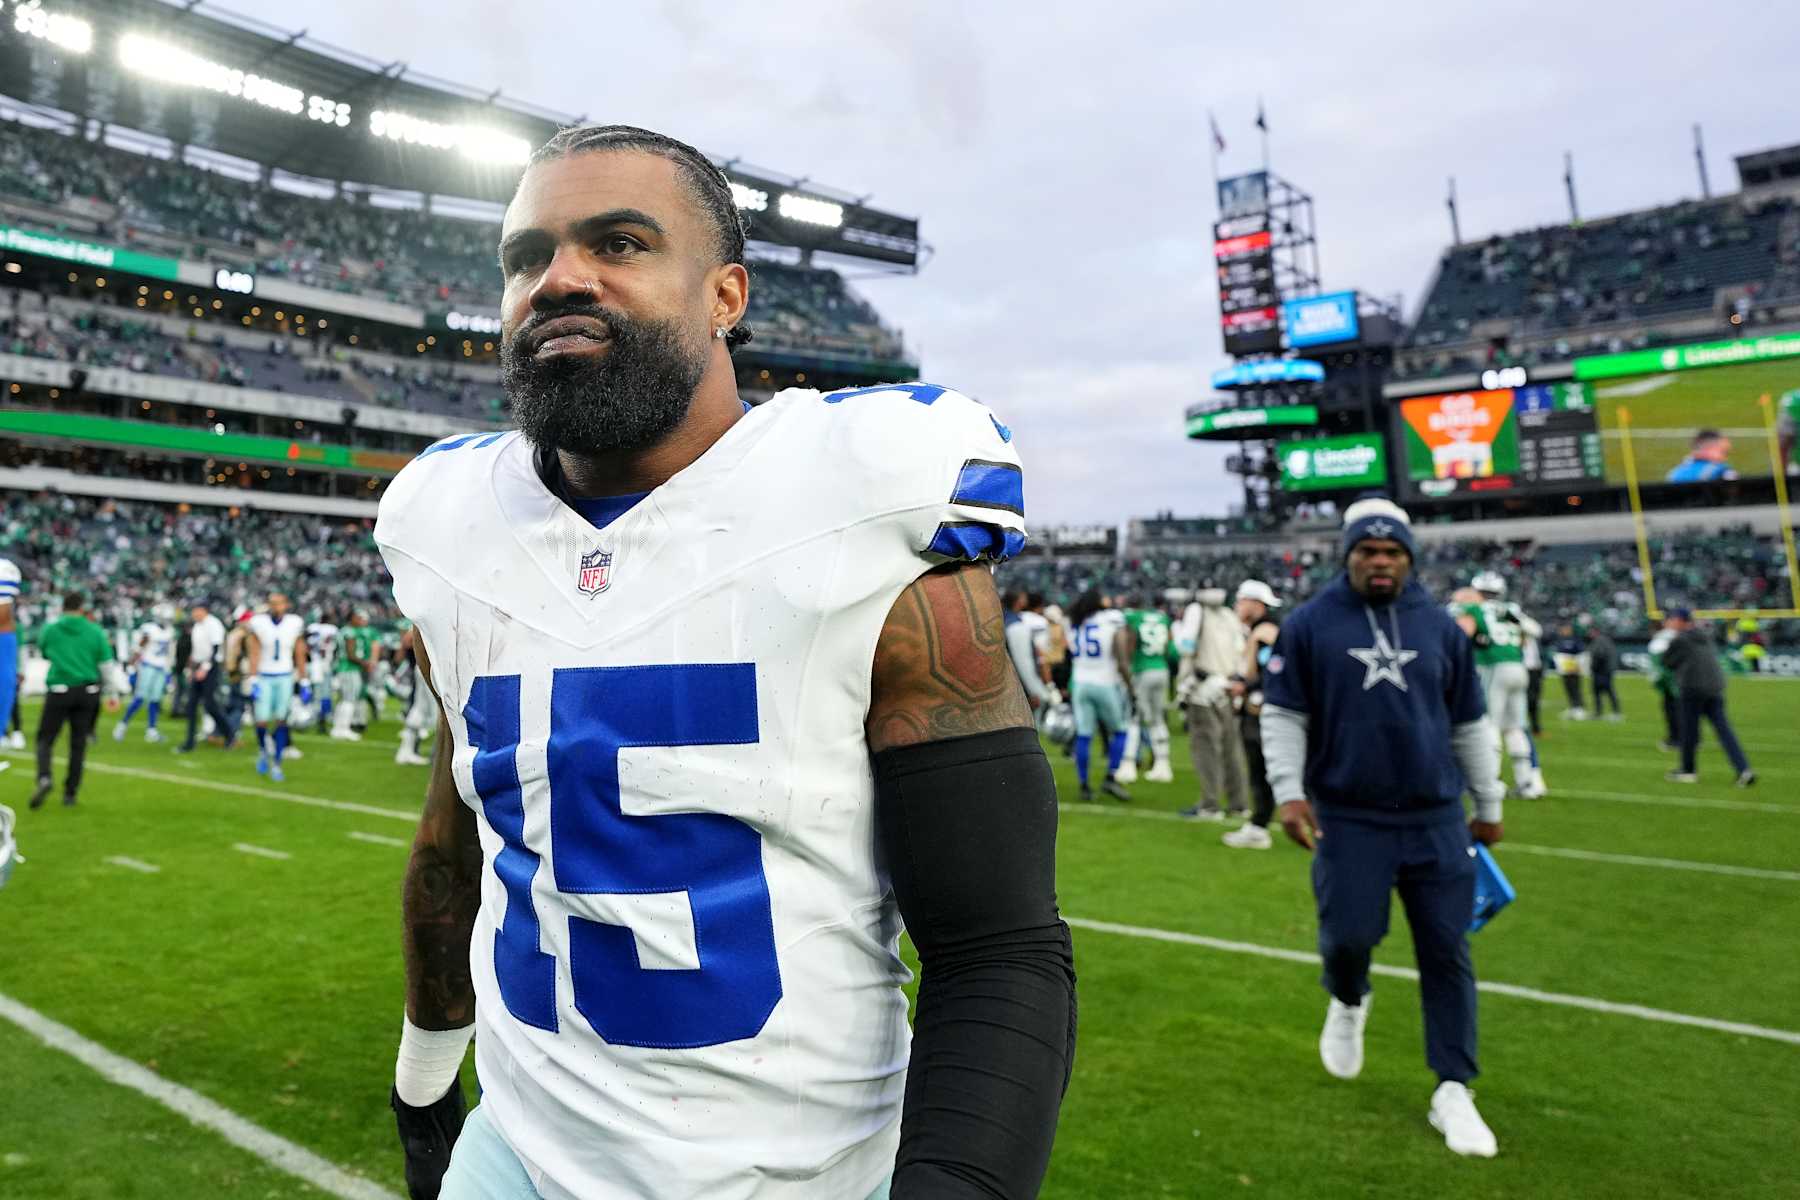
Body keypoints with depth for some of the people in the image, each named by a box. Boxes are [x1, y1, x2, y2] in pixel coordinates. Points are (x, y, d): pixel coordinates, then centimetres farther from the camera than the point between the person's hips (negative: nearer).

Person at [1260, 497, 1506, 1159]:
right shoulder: (1310, 624, -2)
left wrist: (1489, 804, 17)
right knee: (1348, 936, -5)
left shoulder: (1440, 626, 7)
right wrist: (1290, 792, -9)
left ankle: (1453, 1091, 19)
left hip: (1436, 819, 3)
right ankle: (1348, 1003, 32)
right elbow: (1282, 715, 0)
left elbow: (1470, 724, 14)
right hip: (1348, 819, -2)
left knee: (1447, 954, 5)